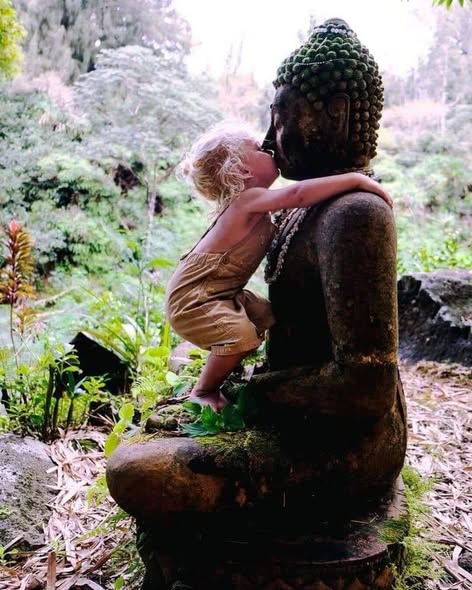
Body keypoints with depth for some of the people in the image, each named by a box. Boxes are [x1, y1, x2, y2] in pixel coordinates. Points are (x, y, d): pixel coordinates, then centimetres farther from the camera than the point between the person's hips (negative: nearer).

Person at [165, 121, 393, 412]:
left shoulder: (250, 202, 6)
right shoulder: (249, 200, -24)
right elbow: (297, 194, -40)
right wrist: (356, 179, -37)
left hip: (221, 293, 10)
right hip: (191, 298, -10)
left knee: (268, 316, 21)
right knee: (243, 335, -29)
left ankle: (217, 372, 34)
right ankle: (203, 392, -3)